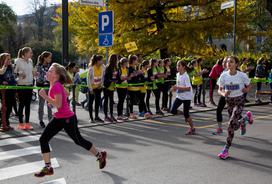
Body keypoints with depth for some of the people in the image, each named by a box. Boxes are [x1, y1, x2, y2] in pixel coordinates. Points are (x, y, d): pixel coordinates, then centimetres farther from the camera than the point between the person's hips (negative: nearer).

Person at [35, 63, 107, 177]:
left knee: (79, 141, 8)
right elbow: (66, 93, 20)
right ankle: (48, 168, 9)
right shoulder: (55, 85, 4)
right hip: (58, 119, 9)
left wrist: (45, 97, -29)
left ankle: (100, 155, 29)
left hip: (67, 119, -9)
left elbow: (58, 105, -29)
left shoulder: (56, 86, -23)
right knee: (43, 139, 1)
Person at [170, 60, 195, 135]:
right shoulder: (178, 74, 5)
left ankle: (192, 128, 16)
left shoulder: (186, 76, -19)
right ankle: (187, 117, 23)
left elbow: (188, 88, -26)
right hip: (179, 96, 7)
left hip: (186, 97, -7)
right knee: (173, 111, -2)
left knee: (186, 114, -3)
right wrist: (175, 88, 0)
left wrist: (178, 87, -31)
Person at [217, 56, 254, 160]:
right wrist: (223, 94, -24)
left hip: (239, 101, -4)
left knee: (231, 124, -18)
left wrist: (246, 90, -21)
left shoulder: (242, 75, -13)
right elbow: (219, 90, -1)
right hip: (229, 101, 4)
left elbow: (249, 86, 3)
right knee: (234, 125, 15)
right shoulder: (224, 75, -7)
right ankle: (245, 118, 51)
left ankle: (226, 150, -3)